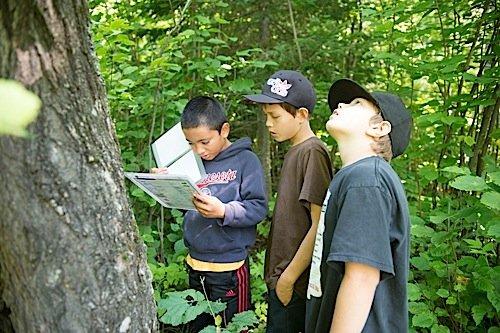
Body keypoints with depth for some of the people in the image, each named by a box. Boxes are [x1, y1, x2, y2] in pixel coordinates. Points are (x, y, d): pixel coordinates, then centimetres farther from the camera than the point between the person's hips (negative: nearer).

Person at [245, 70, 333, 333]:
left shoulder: (313, 152, -15)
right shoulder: (293, 152, 11)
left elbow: (319, 227, -19)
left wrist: (288, 279, -15)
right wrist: (278, 277, 11)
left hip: (295, 284, -8)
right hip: (280, 275, 8)